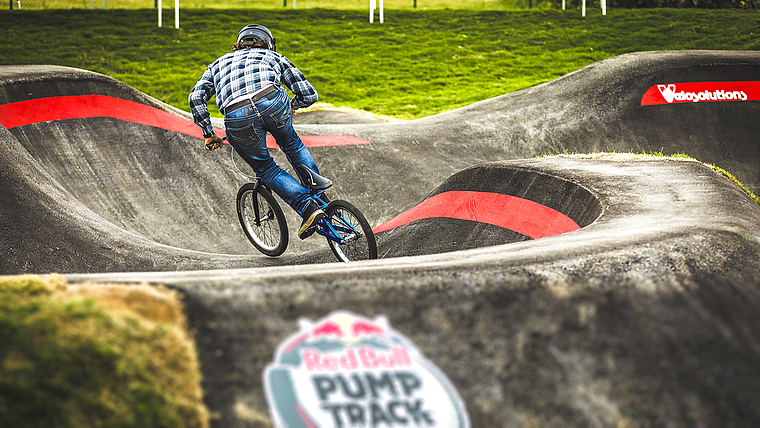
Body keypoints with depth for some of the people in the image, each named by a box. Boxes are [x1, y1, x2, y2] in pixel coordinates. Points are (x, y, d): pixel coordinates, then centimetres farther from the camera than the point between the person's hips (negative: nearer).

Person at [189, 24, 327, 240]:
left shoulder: (219, 63, 36)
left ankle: (308, 207, 6)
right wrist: (292, 105, 47)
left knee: (265, 169, 20)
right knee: (291, 143, 31)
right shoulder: (273, 57, 33)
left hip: (236, 116, 0)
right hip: (272, 101, 0)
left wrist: (208, 134, 26)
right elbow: (309, 94, 26)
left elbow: (196, 98, 19)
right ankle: (320, 196, 32)